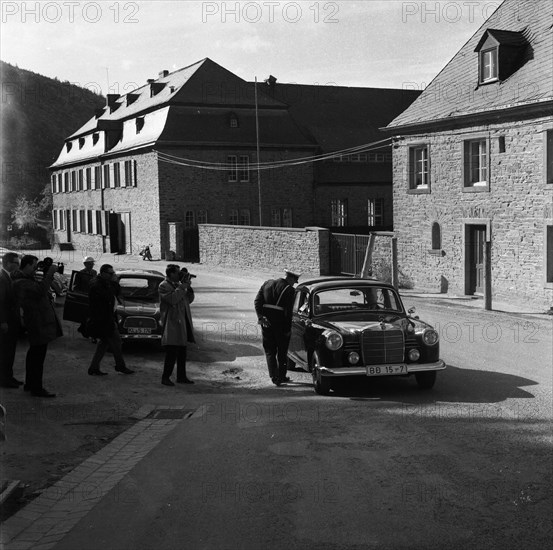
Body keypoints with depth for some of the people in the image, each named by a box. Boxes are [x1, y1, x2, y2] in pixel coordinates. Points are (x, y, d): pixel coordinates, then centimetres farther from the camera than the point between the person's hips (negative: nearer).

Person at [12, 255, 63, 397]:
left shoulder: (25, 279, 14)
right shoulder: (21, 283, -20)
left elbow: (40, 289, 18)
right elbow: (40, 290, -32)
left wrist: (48, 274, 5)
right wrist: (50, 273, -24)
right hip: (38, 323, -11)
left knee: (34, 354, 20)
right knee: (38, 355, -6)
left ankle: (30, 384, 32)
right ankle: (36, 389, -1)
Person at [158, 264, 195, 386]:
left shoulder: (178, 284, 17)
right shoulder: (163, 286, -8)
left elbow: (189, 299, 18)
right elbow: (172, 300, -23)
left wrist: (188, 287, 3)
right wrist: (182, 287, -16)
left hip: (182, 323, 9)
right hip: (172, 324, -8)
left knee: (182, 352, 12)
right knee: (172, 353, -9)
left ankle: (181, 376, 20)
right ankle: (165, 377, -2)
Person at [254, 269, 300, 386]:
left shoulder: (267, 284, 7)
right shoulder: (289, 290, -10)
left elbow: (257, 301, 0)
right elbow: (288, 311, -13)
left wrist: (260, 316, -8)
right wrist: (288, 329, -8)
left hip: (266, 323, 4)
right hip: (280, 324, -4)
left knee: (269, 351, 10)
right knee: (282, 352, 13)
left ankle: (274, 377, -2)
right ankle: (282, 376, 19)